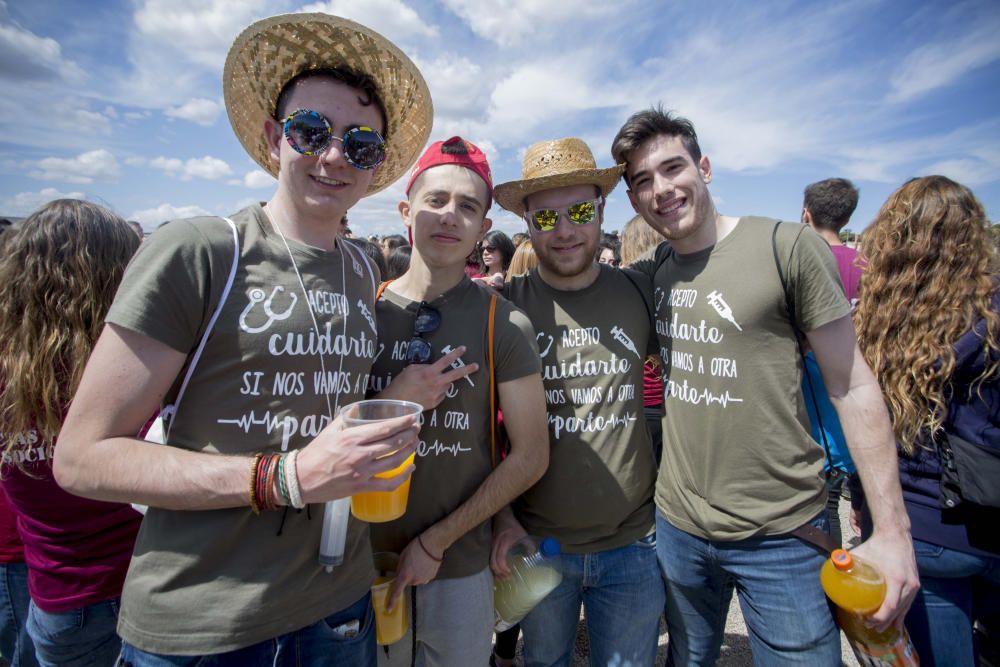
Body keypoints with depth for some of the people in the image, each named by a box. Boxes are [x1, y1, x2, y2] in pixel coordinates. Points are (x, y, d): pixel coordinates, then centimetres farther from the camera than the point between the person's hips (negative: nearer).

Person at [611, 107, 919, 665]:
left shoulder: (788, 247, -10)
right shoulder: (648, 274, 2)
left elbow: (853, 387, -8)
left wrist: (893, 530, -10)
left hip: (782, 534, -3)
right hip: (676, 524, 4)